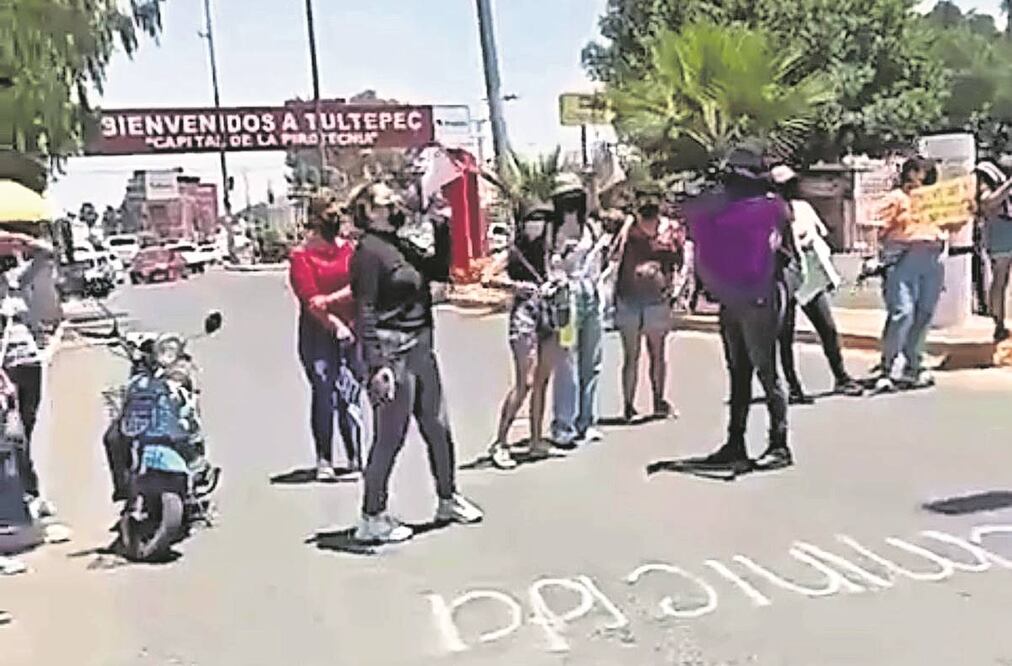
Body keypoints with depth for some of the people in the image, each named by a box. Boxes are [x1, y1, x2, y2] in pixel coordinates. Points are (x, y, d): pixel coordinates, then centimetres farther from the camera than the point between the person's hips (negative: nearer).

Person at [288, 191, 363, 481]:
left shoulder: (347, 248, 10)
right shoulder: (301, 255, -1)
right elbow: (308, 298, -9)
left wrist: (330, 299, -17)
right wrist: (335, 325, -13)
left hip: (351, 329, 3)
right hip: (317, 331, -3)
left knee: (350, 392, 3)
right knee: (323, 391, -6)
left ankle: (355, 458, 11)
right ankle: (324, 461, 0)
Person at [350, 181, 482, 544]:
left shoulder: (402, 246, 14)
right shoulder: (368, 252, -12)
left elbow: (440, 271, 18)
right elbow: (365, 313, -18)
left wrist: (441, 227, 9)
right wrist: (377, 365, -24)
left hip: (421, 351, 9)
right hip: (392, 355, -9)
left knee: (439, 429, 16)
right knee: (389, 439, -1)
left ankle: (448, 499, 33)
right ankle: (372, 518, 12)